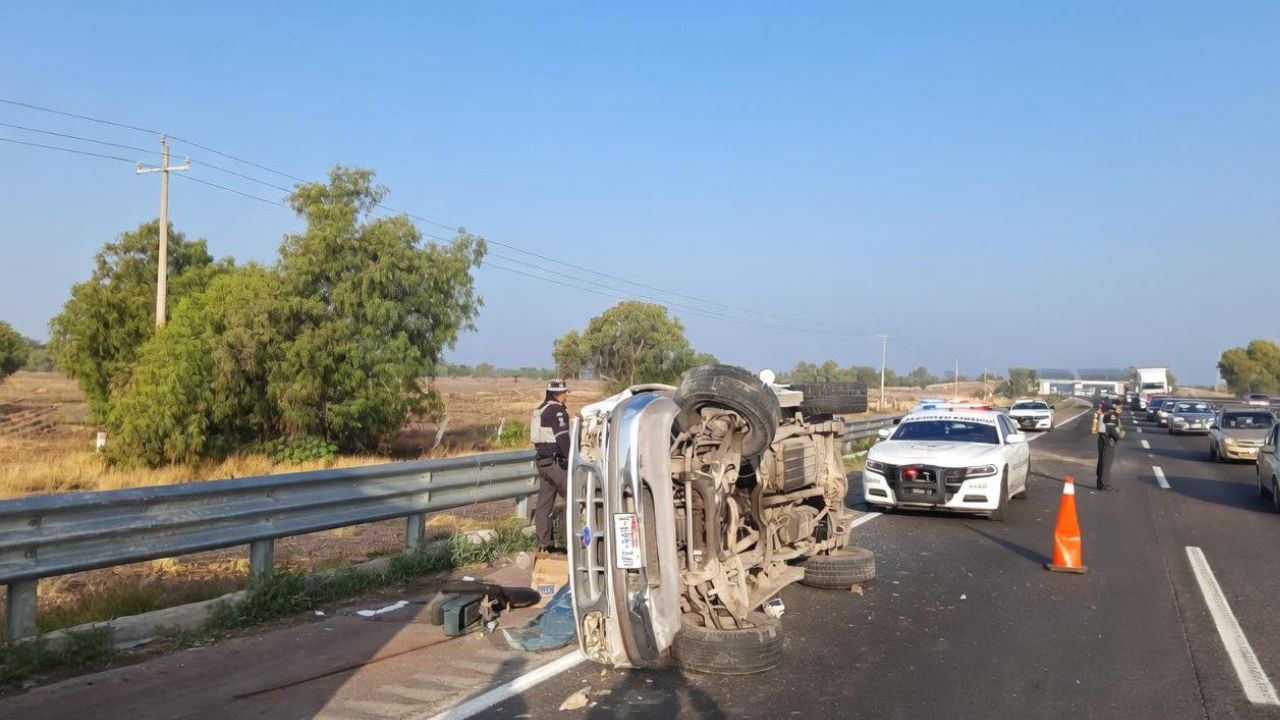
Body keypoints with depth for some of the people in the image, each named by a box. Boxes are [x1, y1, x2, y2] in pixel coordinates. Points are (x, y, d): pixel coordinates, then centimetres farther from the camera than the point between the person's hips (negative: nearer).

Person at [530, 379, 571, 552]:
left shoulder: (539, 411, 18)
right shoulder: (556, 410, -13)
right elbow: (563, 437, -19)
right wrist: (570, 460, -18)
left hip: (542, 461, 10)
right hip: (555, 462, -10)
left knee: (544, 504, 10)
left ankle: (545, 542, 13)